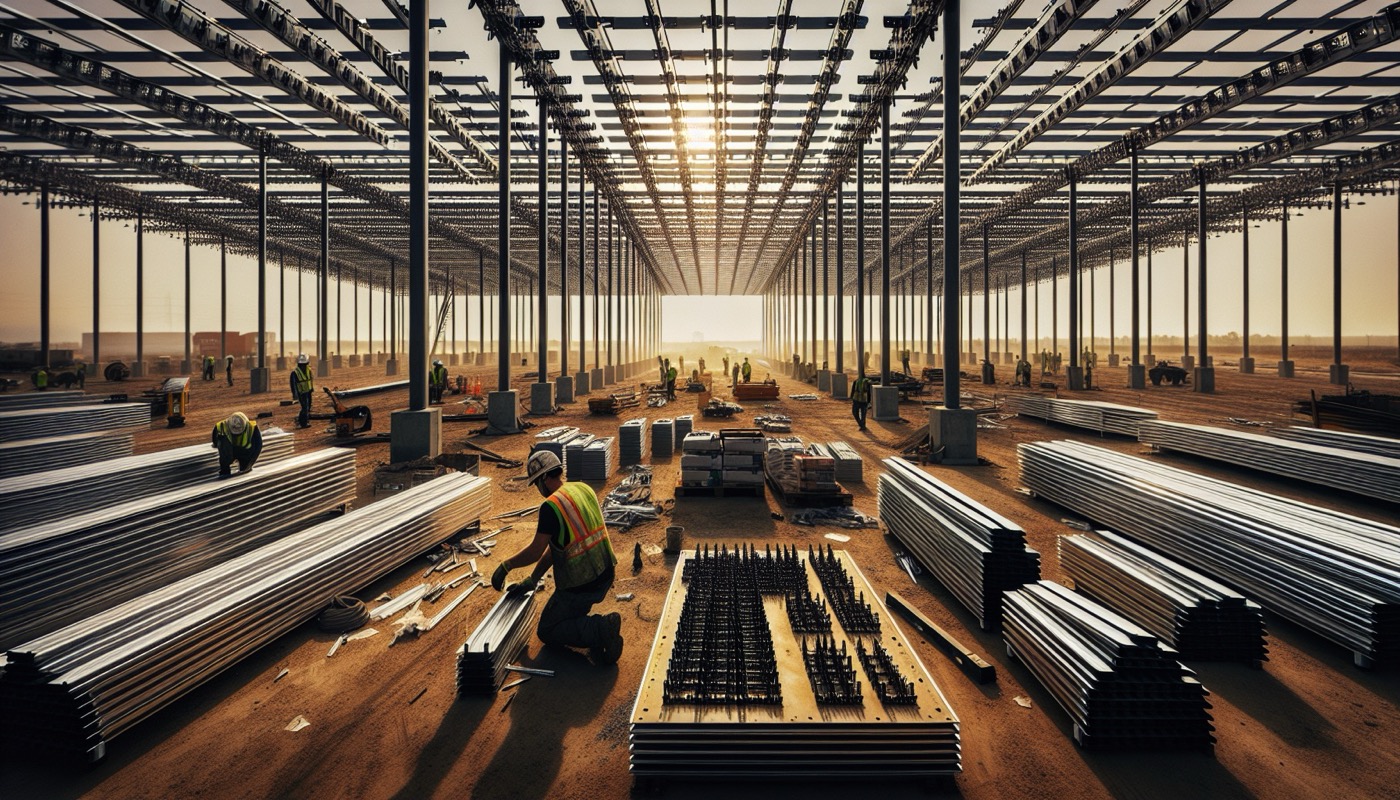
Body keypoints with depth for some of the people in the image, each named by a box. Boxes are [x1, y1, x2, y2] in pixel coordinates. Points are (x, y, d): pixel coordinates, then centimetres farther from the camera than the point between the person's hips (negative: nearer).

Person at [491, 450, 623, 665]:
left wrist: (505, 567, 6)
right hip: (605, 575, 8)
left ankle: (601, 630, -9)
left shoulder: (551, 506, -18)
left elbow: (535, 552, -13)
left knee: (547, 632, 14)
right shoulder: (584, 489, 7)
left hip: (581, 587, -8)